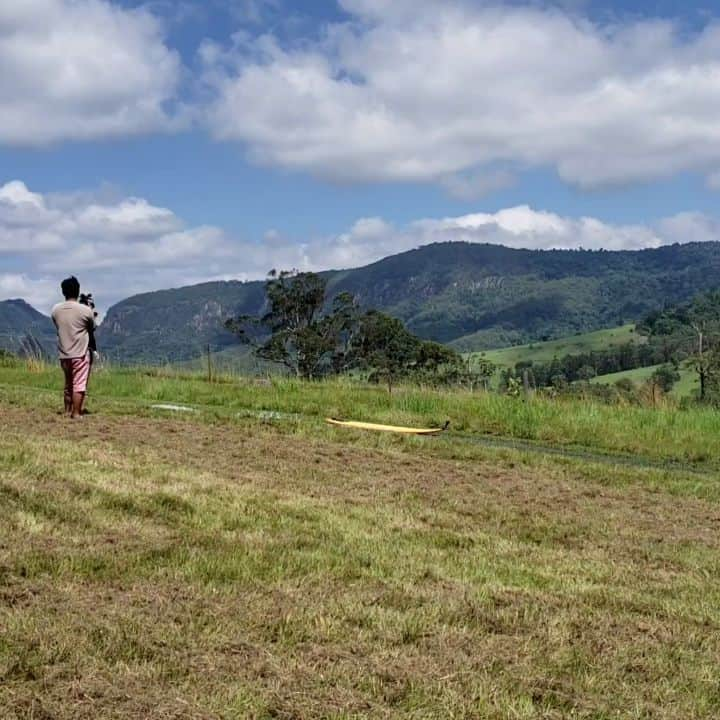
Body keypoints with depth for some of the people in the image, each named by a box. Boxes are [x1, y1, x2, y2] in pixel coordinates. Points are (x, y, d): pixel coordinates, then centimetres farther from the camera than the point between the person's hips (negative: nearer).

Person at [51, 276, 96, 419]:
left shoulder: (56, 310, 0)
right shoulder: (86, 310, -11)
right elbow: (92, 328, 4)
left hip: (64, 354, 5)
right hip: (80, 354, -5)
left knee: (68, 384, 18)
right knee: (79, 385, 0)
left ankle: (67, 411, 24)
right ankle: (76, 413, -1)